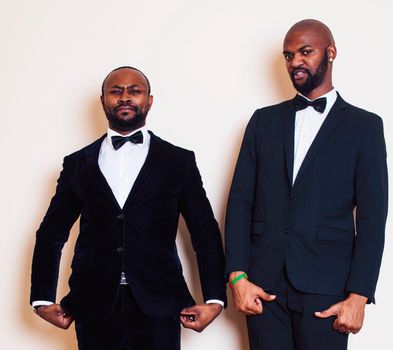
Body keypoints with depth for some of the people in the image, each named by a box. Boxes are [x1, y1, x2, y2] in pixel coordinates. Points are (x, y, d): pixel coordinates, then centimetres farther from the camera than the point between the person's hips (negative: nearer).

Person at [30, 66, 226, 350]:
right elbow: (51, 234, 15)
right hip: (95, 309, 1)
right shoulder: (77, 164, 11)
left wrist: (214, 299, -1)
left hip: (157, 309, -1)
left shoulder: (179, 161, 8)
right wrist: (43, 300, 8)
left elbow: (205, 233, 7)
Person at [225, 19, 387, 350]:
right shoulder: (264, 120, 12)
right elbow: (240, 201, 7)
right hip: (263, 284, 2)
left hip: (326, 286, -2)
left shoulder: (364, 126, 3)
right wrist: (237, 276, -3)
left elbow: (372, 217, -2)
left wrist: (359, 296, -9)